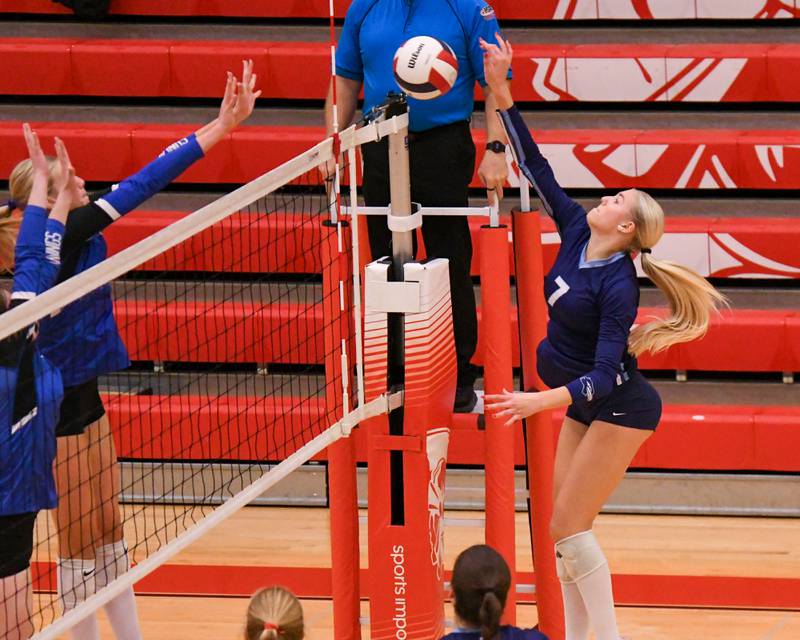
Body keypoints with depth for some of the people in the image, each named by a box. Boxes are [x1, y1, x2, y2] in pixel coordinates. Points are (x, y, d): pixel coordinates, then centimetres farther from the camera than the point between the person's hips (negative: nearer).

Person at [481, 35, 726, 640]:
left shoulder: (617, 288, -24)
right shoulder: (575, 234, -4)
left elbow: (604, 375, -29)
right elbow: (537, 167, -2)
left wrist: (539, 402, -42)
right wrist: (501, 93, -9)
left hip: (621, 408, -8)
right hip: (584, 407, 8)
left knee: (569, 527, -10)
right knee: (563, 528, 7)